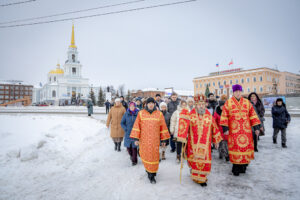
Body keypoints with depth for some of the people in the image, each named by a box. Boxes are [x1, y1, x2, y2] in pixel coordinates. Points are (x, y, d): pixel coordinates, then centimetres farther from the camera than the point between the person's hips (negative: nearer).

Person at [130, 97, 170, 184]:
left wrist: (163, 140, 6)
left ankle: (152, 175, 14)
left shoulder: (159, 114, 3)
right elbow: (137, 126, 1)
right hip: (144, 140, 0)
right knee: (145, 156, 6)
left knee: (154, 156, 0)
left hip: (155, 140, 0)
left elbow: (163, 127, 6)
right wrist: (136, 138, -4)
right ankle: (148, 170, 33)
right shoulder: (141, 113, 2)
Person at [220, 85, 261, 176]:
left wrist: (256, 127, 4)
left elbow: (253, 115, 9)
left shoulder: (247, 102, 10)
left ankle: (243, 166, 22)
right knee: (235, 148, -2)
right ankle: (236, 168, 10)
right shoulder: (228, 103, 2)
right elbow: (224, 116, -2)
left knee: (246, 147, 5)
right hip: (233, 131, -3)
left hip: (246, 130, 3)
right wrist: (225, 128, -9)